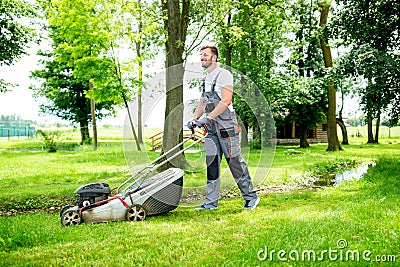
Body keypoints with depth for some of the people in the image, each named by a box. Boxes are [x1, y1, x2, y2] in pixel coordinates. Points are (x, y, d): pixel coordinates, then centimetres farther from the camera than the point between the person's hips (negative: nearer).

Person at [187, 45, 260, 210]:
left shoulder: (223, 74, -8)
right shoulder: (206, 78, 18)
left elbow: (226, 101, -18)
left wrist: (207, 118, -21)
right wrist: (194, 119, 8)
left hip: (226, 124, -8)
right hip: (211, 126, 8)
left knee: (235, 161, -5)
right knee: (211, 163, 5)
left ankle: (251, 197, 7)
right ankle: (211, 202, 9)